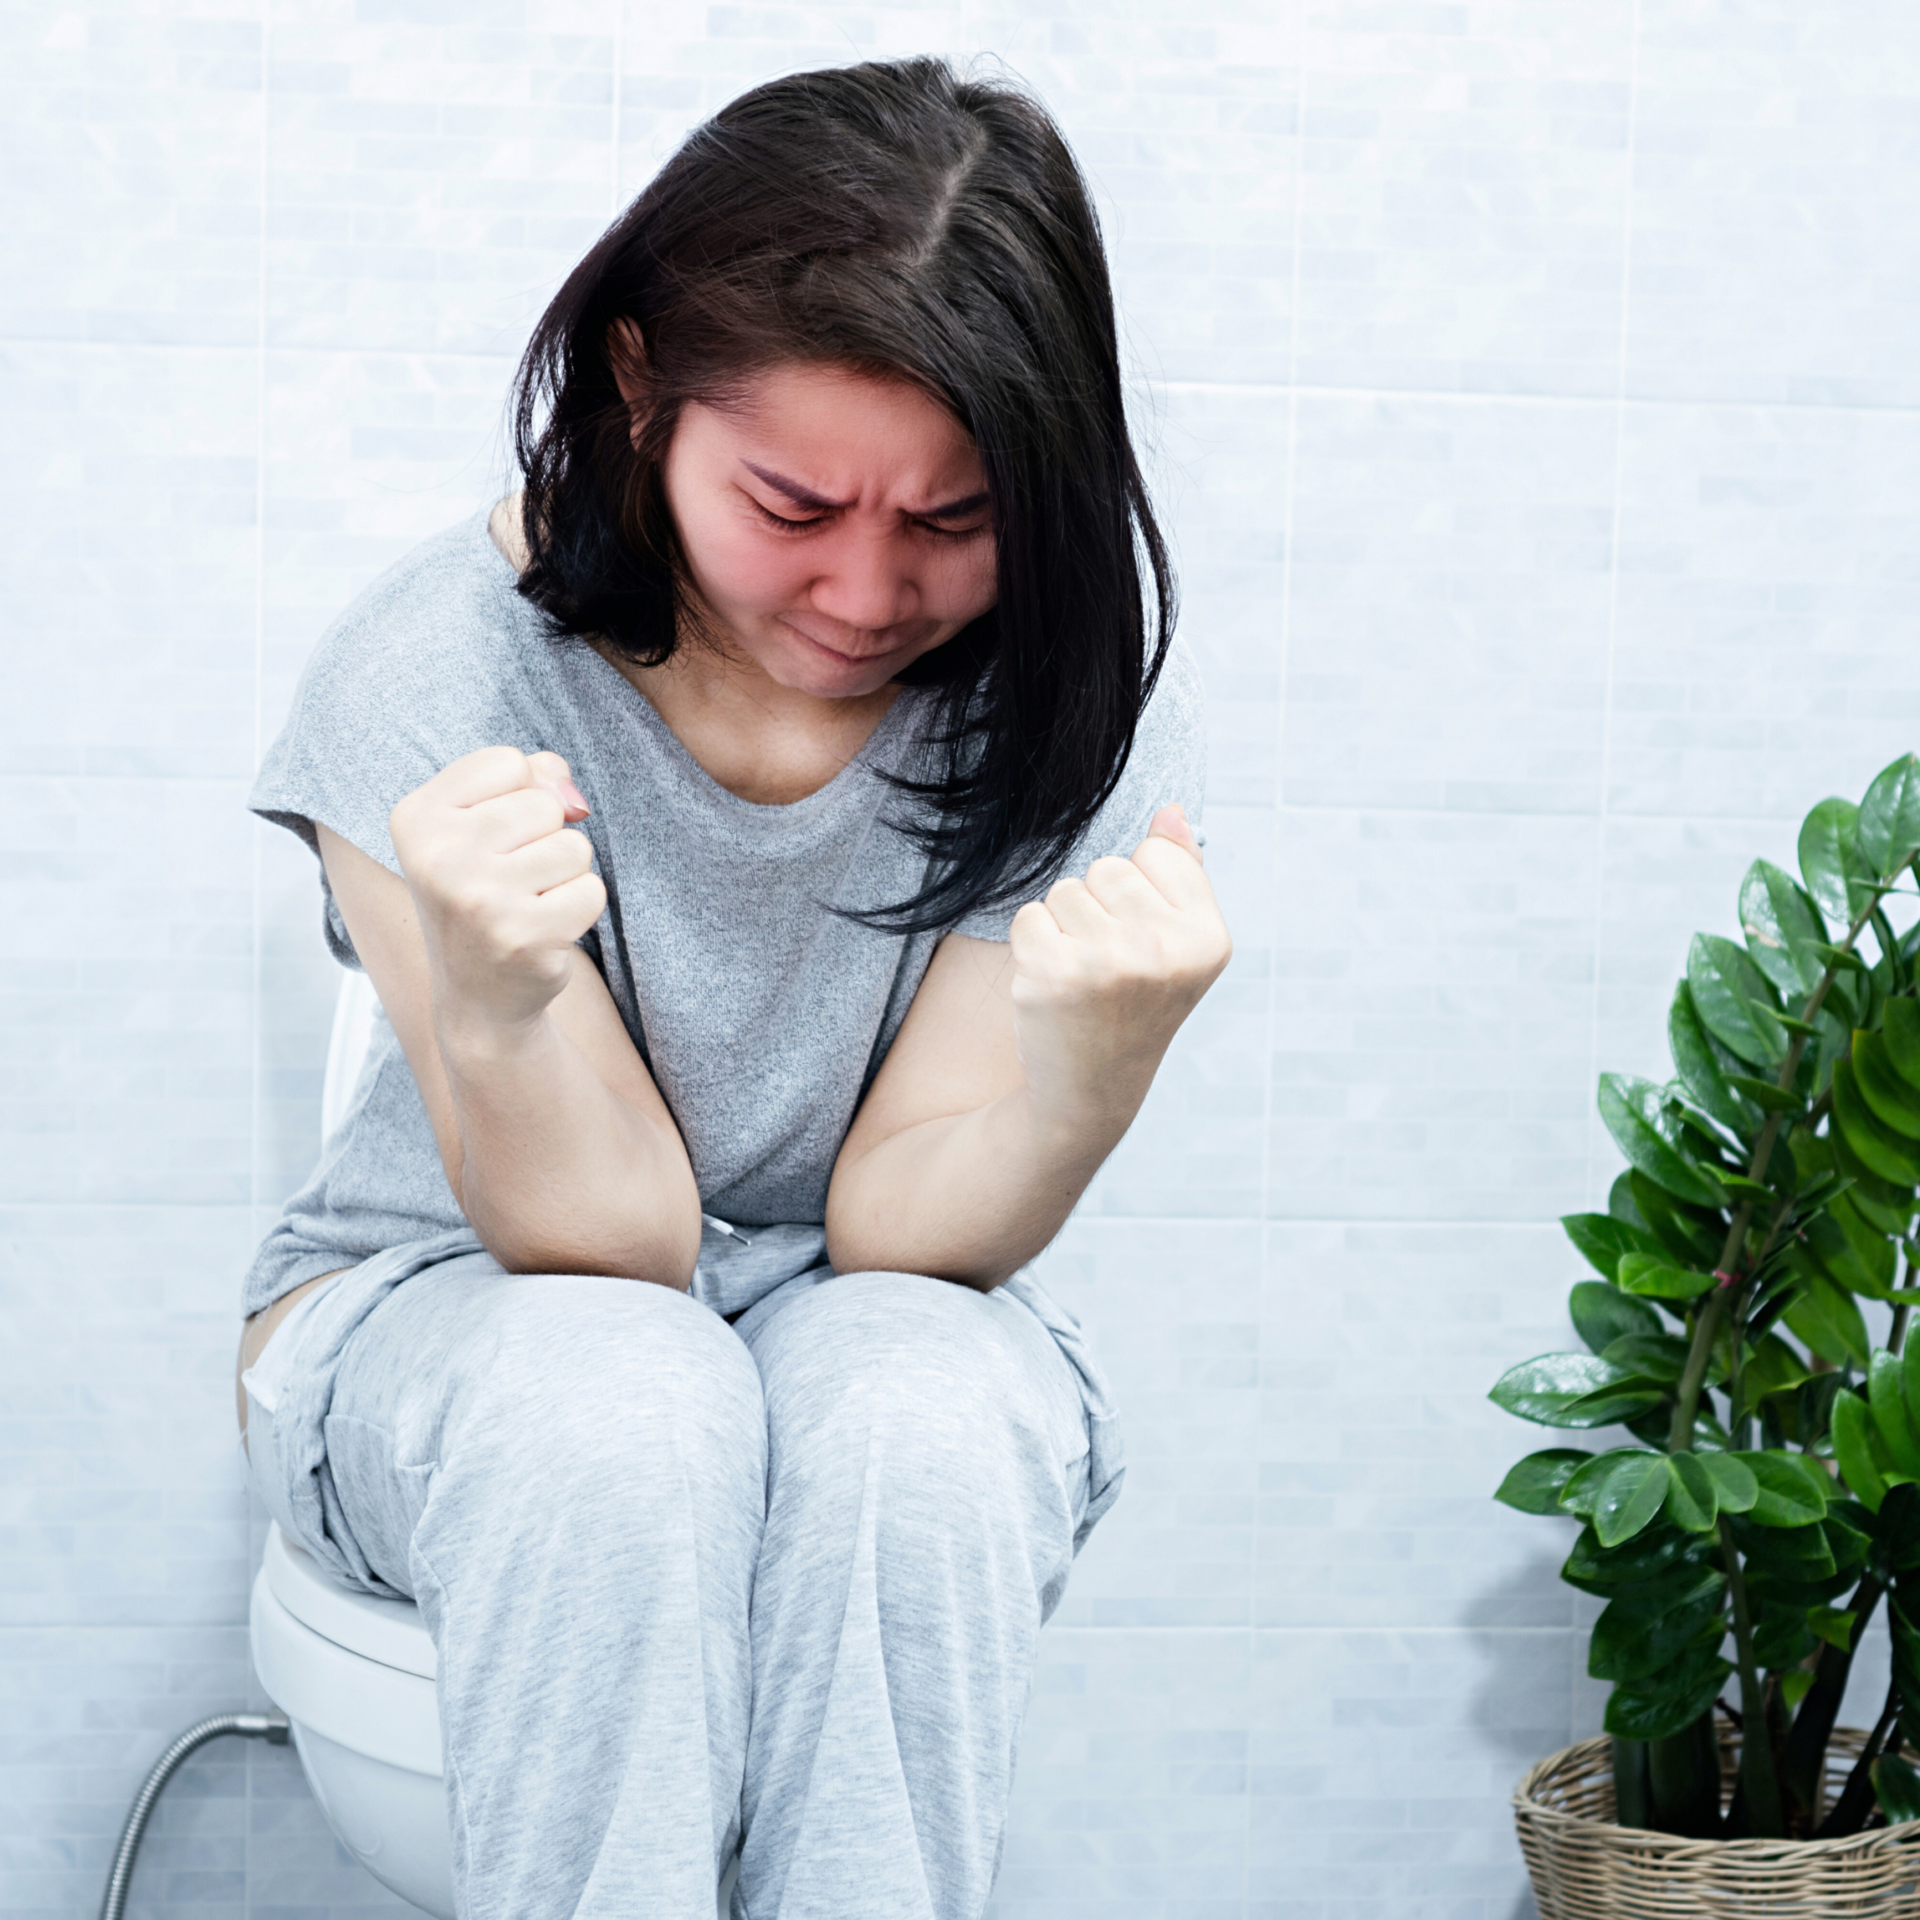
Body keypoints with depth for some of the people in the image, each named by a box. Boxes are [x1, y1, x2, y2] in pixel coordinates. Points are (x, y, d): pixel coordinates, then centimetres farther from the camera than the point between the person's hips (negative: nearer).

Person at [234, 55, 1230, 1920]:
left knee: (915, 1403, -33)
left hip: (880, 1352, 1)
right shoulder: (439, 673, -18)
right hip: (437, 1322, -1)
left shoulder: (1066, 669, -14)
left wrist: (1090, 1061, -38)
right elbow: (600, 1241, -20)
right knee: (614, 1404, -34)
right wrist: (495, 996, -41)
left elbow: (901, 1226, -16)